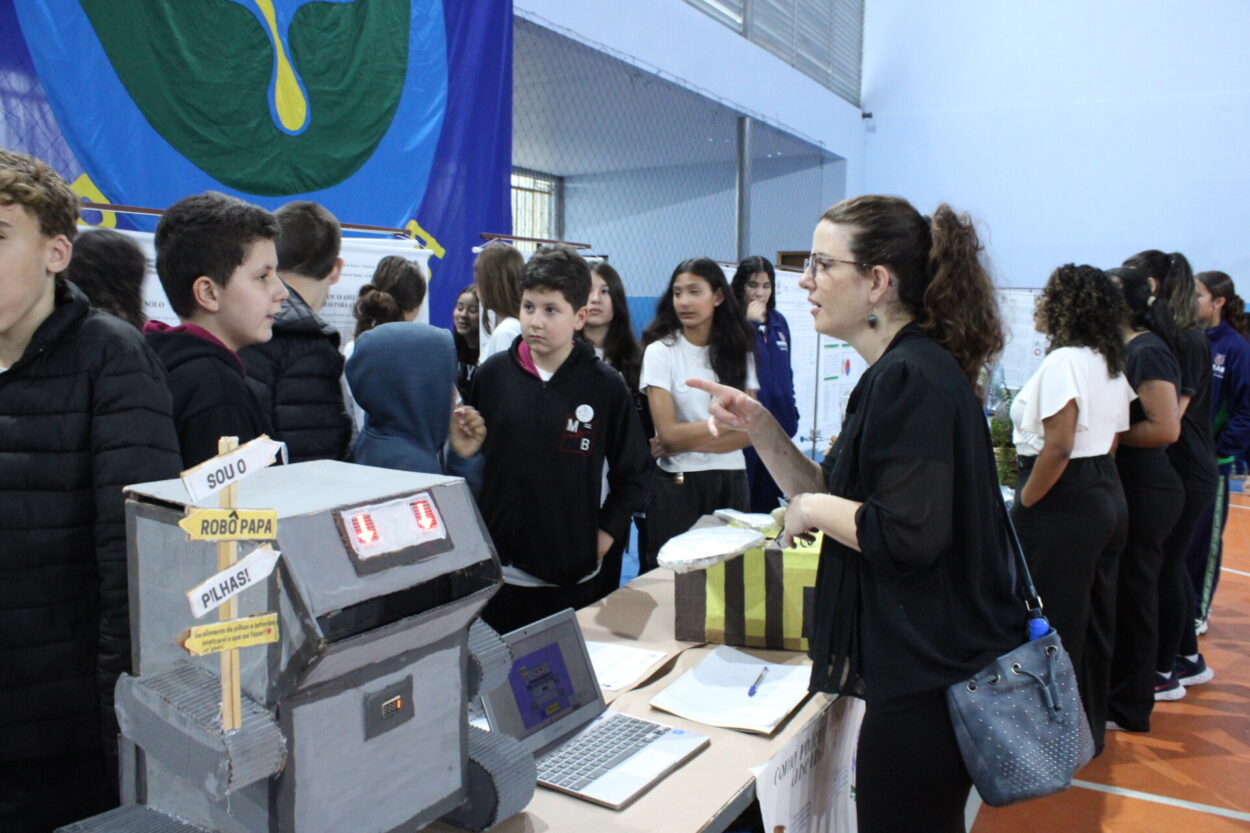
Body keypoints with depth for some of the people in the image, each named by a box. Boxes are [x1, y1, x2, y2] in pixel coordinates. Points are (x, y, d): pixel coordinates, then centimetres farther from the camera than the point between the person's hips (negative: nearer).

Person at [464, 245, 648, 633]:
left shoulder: (606, 386, -6)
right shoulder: (493, 374, -1)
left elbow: (631, 474, 5)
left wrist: (606, 532, 0)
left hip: (571, 575, -1)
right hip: (495, 570, 2)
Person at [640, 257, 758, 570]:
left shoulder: (739, 351, 4)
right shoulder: (660, 351, -7)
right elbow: (669, 433, -13)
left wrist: (685, 442, -14)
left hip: (732, 482, 3)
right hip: (678, 484, -3)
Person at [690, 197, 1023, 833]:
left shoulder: (915, 379, -20)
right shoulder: (898, 373, 12)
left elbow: (907, 537, -28)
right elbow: (828, 494, 14)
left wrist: (814, 510, -13)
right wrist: (760, 428, 2)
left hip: (927, 677, -10)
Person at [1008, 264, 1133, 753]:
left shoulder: (1063, 361, -17)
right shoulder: (1111, 366, 12)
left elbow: (1058, 446, -24)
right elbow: (1110, 441, 16)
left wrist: (1024, 502, -15)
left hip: (1063, 504, -10)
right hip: (1108, 496, 10)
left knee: (1051, 624, 1)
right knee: (1093, 620, 17)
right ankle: (1090, 726, 31)